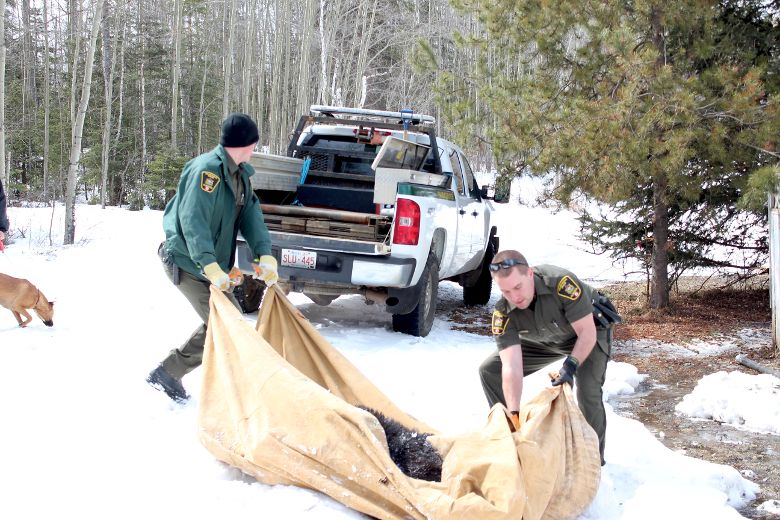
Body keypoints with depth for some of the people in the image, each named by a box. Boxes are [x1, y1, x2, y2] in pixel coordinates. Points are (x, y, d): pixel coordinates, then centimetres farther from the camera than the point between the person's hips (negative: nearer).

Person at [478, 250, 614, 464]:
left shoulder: (562, 283, -40)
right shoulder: (503, 314, -28)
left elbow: (587, 332, -31)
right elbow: (511, 367, -34)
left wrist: (570, 366, -43)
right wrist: (514, 414, -45)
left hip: (589, 329, -5)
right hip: (545, 340, 5)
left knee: (588, 390, -28)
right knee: (489, 371, -2)